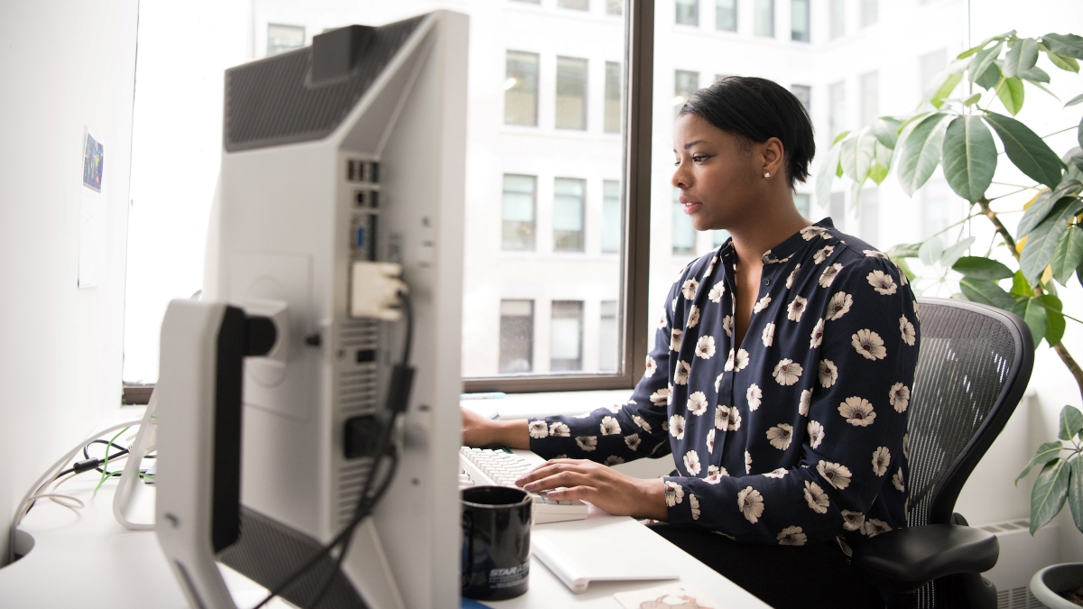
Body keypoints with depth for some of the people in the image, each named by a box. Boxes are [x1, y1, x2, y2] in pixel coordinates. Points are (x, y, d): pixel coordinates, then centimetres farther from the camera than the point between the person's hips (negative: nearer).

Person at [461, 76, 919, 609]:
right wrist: (500, 433, 3)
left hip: (817, 560, -6)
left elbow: (837, 490, -20)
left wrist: (650, 498, -28)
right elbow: (646, 421, 11)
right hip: (702, 533, 6)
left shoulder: (861, 285, -15)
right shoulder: (697, 285, 7)